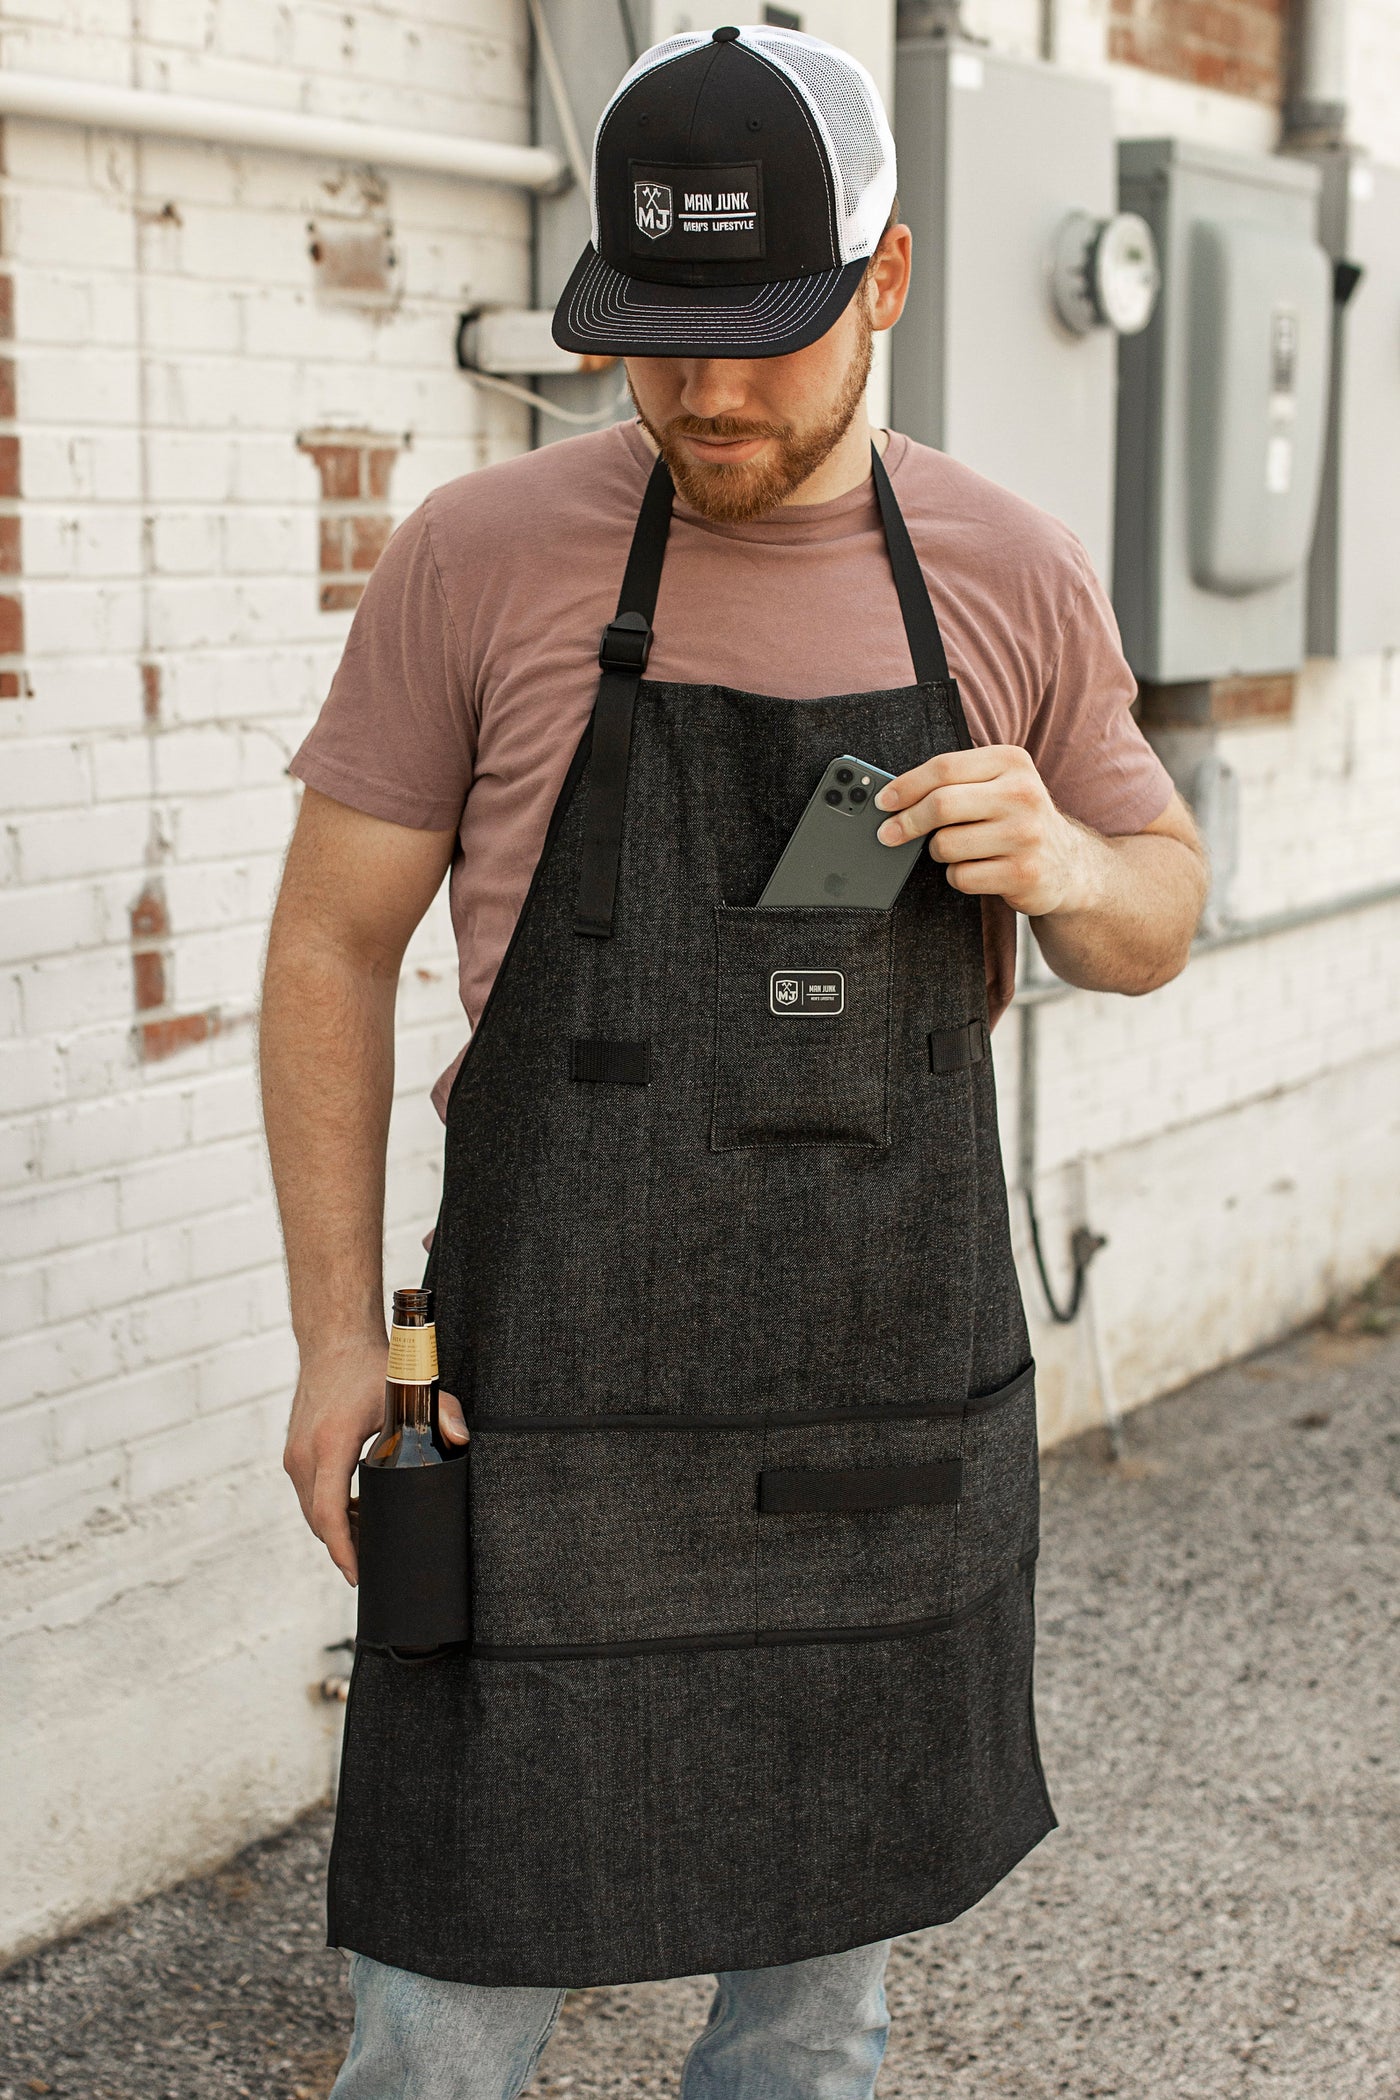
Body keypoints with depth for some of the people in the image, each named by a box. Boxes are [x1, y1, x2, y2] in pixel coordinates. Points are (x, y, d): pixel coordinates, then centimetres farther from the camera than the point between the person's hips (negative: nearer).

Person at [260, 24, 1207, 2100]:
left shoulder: (1014, 578, 2)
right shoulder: (480, 559, -5)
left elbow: (1159, 914, 14)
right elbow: (332, 943, 1)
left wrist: (1071, 873, -11)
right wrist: (338, 1330, -5)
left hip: (903, 1408, 3)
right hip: (556, 1411, -3)